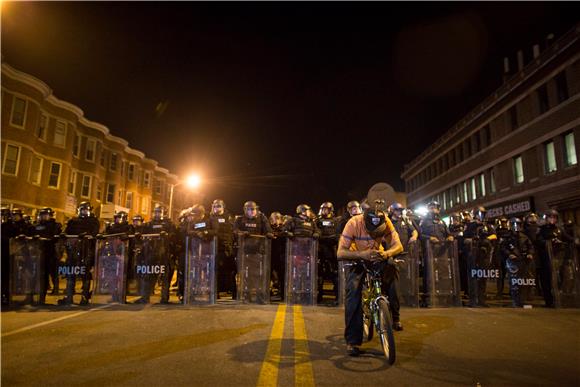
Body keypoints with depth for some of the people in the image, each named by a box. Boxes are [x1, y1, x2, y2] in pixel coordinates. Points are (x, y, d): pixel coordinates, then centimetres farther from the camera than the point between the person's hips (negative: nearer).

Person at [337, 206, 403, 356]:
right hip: (357, 259, -2)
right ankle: (352, 341, -10)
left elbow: (398, 245, -24)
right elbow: (340, 252, -34)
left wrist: (386, 253, -46)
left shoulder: (386, 222, -26)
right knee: (353, 291, -21)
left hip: (378, 258, 2)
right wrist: (362, 254, -51)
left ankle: (394, 316, 3)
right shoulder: (354, 223, -32)